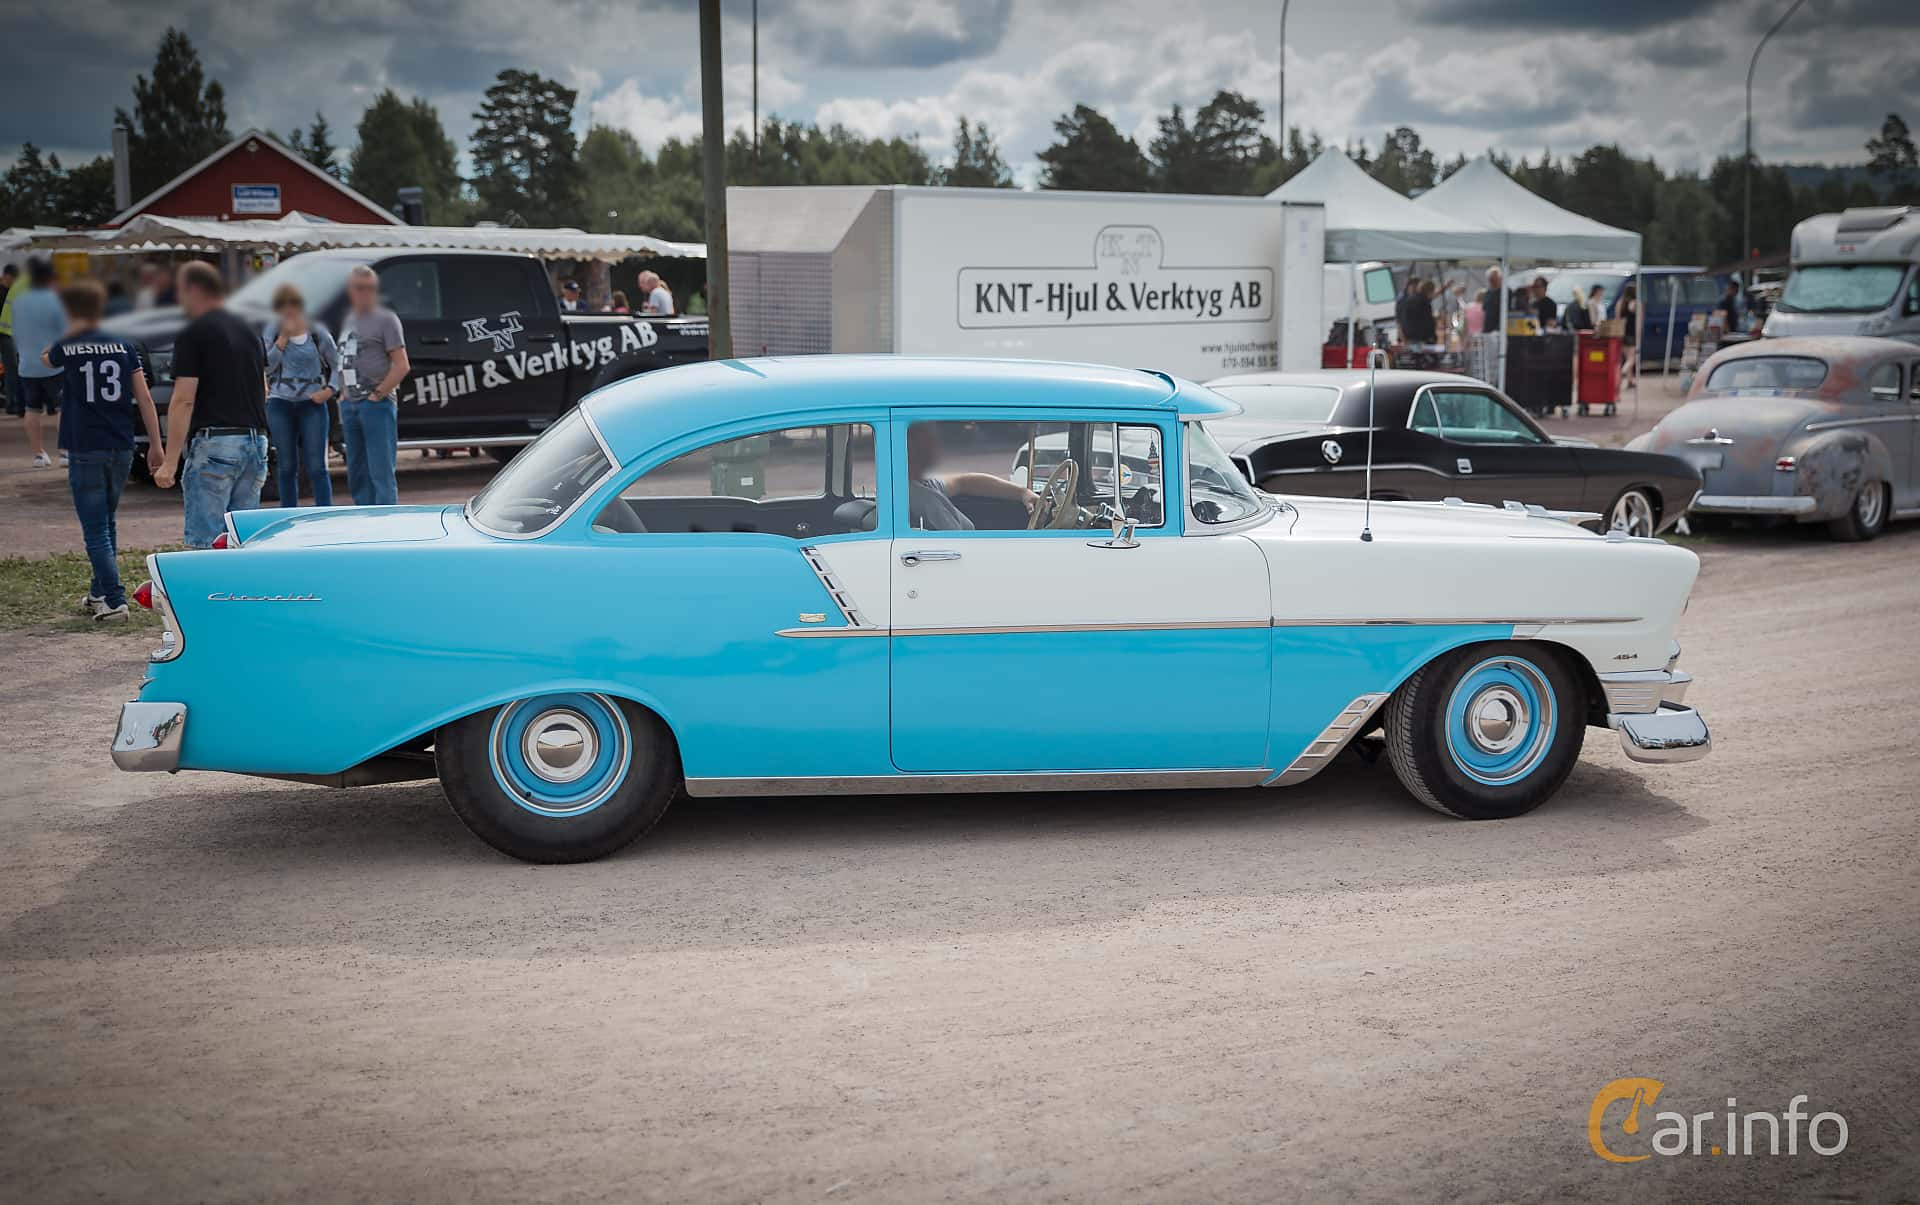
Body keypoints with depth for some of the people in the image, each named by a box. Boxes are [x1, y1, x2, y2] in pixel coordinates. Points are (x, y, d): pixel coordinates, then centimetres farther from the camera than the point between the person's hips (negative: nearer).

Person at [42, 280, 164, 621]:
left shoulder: (66, 349, -2)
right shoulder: (124, 347, 3)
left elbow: (46, 359, 23)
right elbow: (144, 398, -1)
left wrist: (72, 334, 26)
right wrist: (155, 444, 1)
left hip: (85, 450, -4)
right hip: (121, 448, 4)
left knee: (96, 531, -2)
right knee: (106, 523, 20)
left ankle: (114, 602, -10)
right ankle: (99, 593, 28)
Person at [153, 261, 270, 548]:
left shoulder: (193, 334, -7)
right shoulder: (248, 329, 15)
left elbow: (183, 401, -13)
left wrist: (170, 462, -12)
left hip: (213, 442, -7)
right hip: (255, 441, 7)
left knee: (203, 542, -5)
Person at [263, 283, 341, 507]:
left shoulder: (317, 333, 0)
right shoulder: (273, 333, 4)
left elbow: (336, 364, 8)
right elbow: (267, 366, -8)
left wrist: (330, 390, -7)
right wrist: (283, 337, -14)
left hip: (312, 404, -2)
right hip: (280, 404, 2)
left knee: (316, 467, -5)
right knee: (286, 467, 7)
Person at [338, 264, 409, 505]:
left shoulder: (386, 319, -4)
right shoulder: (348, 320, 18)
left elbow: (402, 366, -11)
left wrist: (377, 395, -14)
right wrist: (343, 395, 13)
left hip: (377, 405, -8)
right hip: (350, 406, 8)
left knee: (381, 473, -10)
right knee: (357, 475, 12)